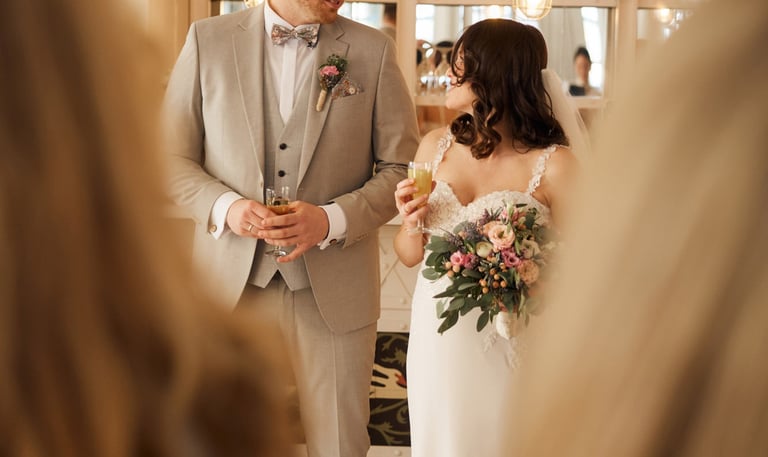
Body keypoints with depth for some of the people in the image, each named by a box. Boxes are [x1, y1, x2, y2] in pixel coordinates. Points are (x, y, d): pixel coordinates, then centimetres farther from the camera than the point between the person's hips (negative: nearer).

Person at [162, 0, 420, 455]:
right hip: (233, 283, 1)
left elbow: (402, 168, 1)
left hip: (334, 292, 0)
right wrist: (224, 206, -14)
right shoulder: (207, 40, 2)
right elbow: (173, 157, 5)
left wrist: (332, 219, -15)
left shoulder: (373, 50, 0)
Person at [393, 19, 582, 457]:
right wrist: (413, 223, -10)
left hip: (509, 350, -4)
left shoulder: (554, 165, -13)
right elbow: (409, 255, 10)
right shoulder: (436, 146, 2)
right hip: (435, 341, 4)